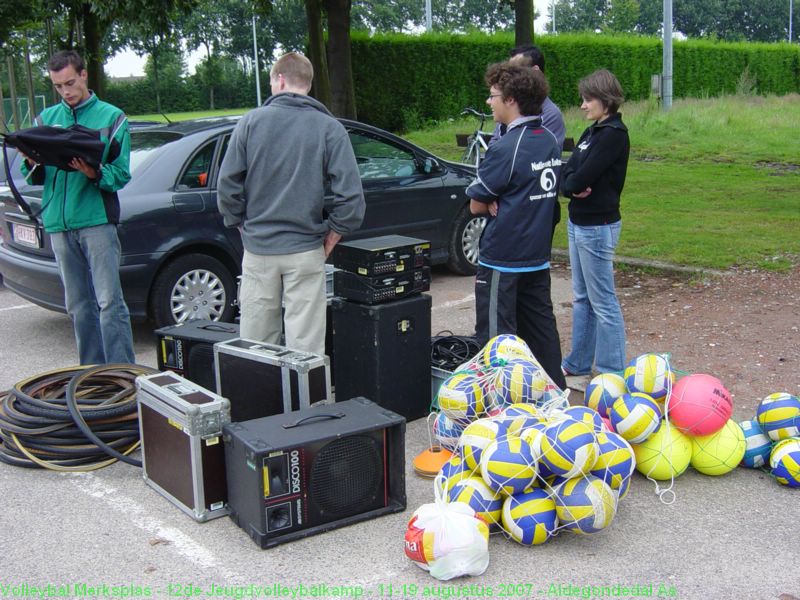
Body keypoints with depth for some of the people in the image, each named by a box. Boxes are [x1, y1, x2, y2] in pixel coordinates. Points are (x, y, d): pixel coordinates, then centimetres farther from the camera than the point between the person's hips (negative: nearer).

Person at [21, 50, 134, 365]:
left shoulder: (111, 117, 4)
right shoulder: (46, 118, 15)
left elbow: (121, 174, -4)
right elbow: (35, 178, 11)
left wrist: (95, 174, -23)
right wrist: (32, 164, -11)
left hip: (97, 221, -4)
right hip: (58, 223, 5)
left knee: (109, 302, -8)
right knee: (78, 306, 10)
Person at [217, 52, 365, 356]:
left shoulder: (251, 121, -1)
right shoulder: (329, 128, -3)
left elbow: (227, 186, -3)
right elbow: (351, 194, -12)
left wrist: (243, 227, 9)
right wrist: (332, 235, 1)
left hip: (257, 248, 1)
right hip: (305, 250, -1)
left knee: (255, 343, 12)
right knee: (305, 343, 4)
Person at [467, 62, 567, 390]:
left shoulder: (505, 148, -19)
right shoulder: (551, 142, 6)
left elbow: (477, 205, -13)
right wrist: (503, 202, -1)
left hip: (502, 259, -8)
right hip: (538, 255, 8)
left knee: (497, 335, 2)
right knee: (540, 326, 18)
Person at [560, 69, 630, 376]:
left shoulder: (614, 134, -16)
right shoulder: (593, 131, 13)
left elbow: (582, 178, -22)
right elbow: (567, 175, 7)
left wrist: (572, 184, -2)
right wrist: (574, 188, -13)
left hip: (597, 226, -10)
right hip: (578, 223, 10)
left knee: (603, 302, -3)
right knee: (582, 298, 17)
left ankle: (611, 373, 6)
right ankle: (579, 363, 28)